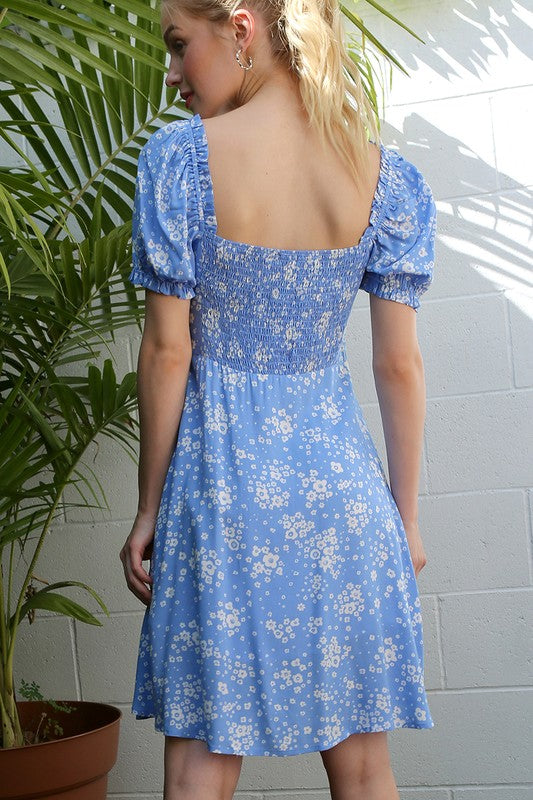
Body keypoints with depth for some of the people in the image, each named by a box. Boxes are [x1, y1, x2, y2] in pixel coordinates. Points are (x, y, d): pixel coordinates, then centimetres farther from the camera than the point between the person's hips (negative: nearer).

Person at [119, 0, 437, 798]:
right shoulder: (388, 177, -2)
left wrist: (149, 508, 2)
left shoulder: (179, 157, -10)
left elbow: (167, 350, -8)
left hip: (221, 484, -2)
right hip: (341, 484, 3)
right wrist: (406, 516, 10)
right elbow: (399, 364, 0)